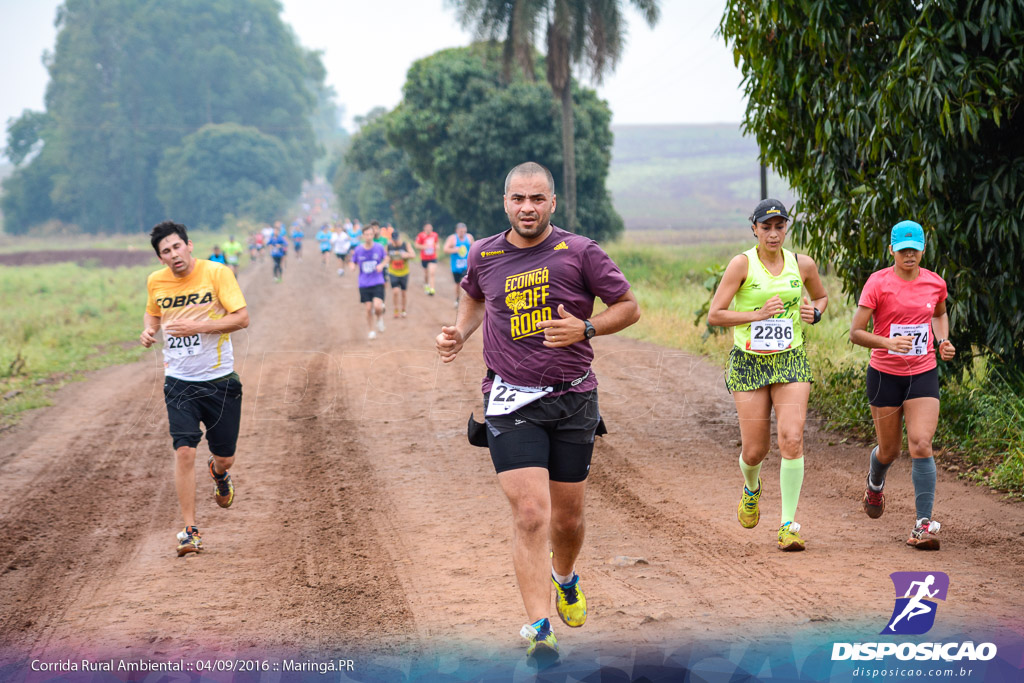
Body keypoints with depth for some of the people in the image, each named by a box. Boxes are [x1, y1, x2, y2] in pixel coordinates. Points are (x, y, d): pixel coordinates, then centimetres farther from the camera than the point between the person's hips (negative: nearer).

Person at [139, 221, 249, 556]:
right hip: (179, 381, 1)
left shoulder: (217, 273, -10)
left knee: (225, 456, 7)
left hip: (219, 380, -1)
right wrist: (149, 329, -2)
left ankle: (218, 473, 46)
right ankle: (190, 530, -3)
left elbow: (242, 318, -13)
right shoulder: (155, 282, 2)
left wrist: (196, 326, -23)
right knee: (184, 452, -12)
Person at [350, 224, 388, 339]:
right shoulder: (358, 250, -4)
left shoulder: (379, 248, -5)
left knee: (377, 306, -18)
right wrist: (353, 266, -14)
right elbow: (353, 263, 9)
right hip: (364, 284, 1)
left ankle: (380, 318, 17)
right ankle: (371, 331, 22)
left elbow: (386, 258, 12)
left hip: (378, 283, -1)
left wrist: (381, 265, -9)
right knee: (368, 308, 1)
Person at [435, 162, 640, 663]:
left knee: (567, 517, 12)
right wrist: (458, 334, 8)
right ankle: (539, 629, -15)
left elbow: (629, 307, 3)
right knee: (530, 514, -15)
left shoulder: (579, 253, -4)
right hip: (511, 401, 0)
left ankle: (564, 577, 46)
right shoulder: (484, 255, 4)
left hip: (573, 399, 0)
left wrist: (584, 329, -13)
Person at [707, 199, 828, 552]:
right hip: (749, 363, -1)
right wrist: (758, 314, -18)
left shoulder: (802, 264, 3)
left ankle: (789, 524, -8)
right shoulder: (742, 264, -7)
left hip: (790, 362, 2)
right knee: (755, 450, 2)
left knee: (792, 438, -16)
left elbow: (822, 297, 23)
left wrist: (813, 312, 1)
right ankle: (751, 489, 39)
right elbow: (714, 315, -9)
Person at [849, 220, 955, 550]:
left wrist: (943, 341, 6)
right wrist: (888, 343, -29)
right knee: (889, 450, 10)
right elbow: (855, 333, -13)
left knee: (921, 445, -14)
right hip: (885, 374, -2)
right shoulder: (878, 283, -10)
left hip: (923, 374, 2)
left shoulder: (935, 283, 2)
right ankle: (874, 484, 47)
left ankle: (923, 525, -12)